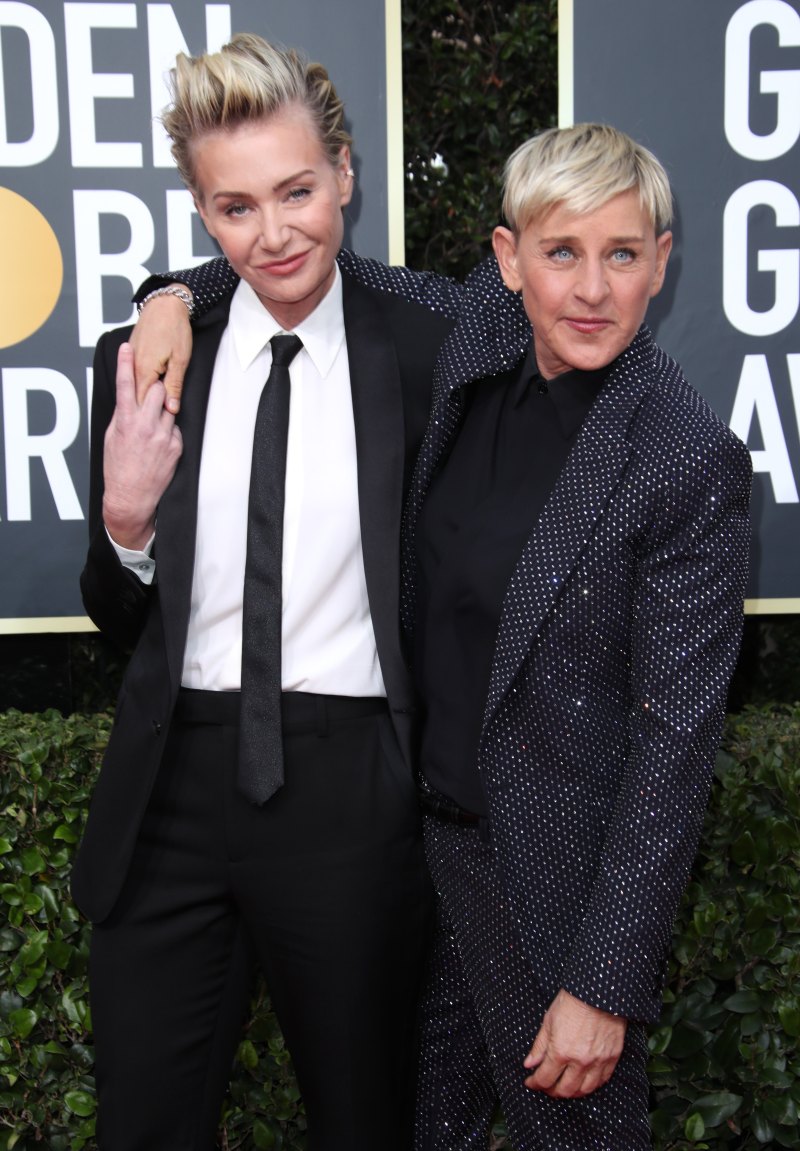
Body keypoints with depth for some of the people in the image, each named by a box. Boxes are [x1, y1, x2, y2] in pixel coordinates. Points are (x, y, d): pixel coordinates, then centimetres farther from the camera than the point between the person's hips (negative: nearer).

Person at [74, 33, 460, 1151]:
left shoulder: (428, 355, -4)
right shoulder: (145, 360, 2)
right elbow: (120, 620, 8)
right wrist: (125, 521, -12)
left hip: (354, 794, -1)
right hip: (176, 791, 2)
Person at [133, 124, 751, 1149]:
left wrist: (606, 982, -17)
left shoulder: (693, 462, -22)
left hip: (561, 869, -5)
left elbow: (675, 736, -19)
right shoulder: (478, 338, -5)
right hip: (420, 829, 6)